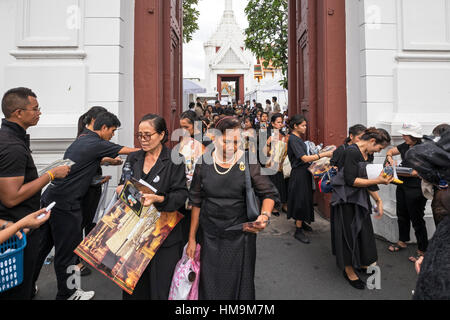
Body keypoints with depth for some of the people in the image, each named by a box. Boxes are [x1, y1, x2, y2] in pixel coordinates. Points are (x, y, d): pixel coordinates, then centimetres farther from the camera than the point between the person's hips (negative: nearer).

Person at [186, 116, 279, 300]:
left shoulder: (248, 163, -7)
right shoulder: (204, 164, -2)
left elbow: (269, 193, -4)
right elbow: (196, 202, 4)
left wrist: (265, 215, -25)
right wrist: (192, 238, 4)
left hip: (240, 235, -1)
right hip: (210, 236, 2)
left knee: (239, 284, 10)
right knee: (210, 285, 11)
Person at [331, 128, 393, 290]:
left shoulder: (367, 154, 8)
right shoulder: (352, 152, -20)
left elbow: (367, 179, 14)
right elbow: (351, 180, -23)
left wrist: (379, 200, 11)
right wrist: (377, 181, -22)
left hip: (360, 198, 9)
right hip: (346, 199, -9)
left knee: (364, 231, 16)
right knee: (349, 233, 3)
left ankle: (361, 263, 36)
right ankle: (348, 270, 21)